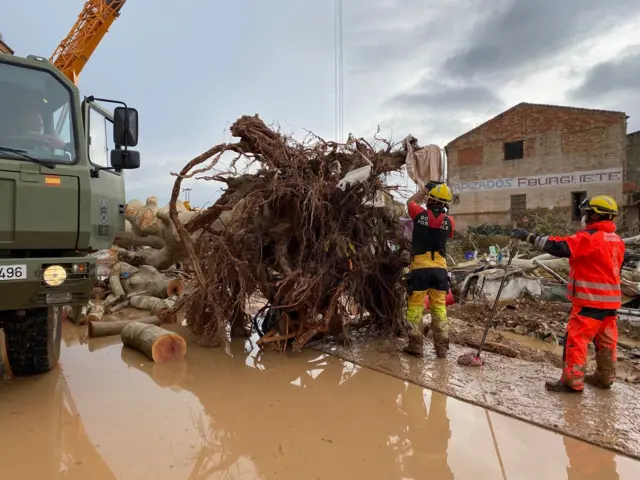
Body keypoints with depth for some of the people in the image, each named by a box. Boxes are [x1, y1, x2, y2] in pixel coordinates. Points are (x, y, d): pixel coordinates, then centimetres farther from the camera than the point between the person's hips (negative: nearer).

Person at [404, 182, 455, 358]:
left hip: (420, 268, -3)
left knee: (415, 307, 6)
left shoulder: (420, 214, -6)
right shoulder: (449, 221, 0)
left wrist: (423, 191, 27)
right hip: (440, 269, 3)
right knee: (439, 307, 11)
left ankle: (416, 345, 8)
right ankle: (442, 347, 15)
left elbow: (410, 202, 16)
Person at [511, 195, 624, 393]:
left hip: (590, 300, -9)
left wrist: (529, 237, -26)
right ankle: (605, 377, 28)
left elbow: (560, 247, -28)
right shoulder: (617, 240, 11)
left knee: (576, 339, -3)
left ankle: (572, 381, 2)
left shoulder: (590, 237, -18)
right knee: (606, 340, 17)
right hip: (610, 299, 9)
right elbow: (614, 267, 19)